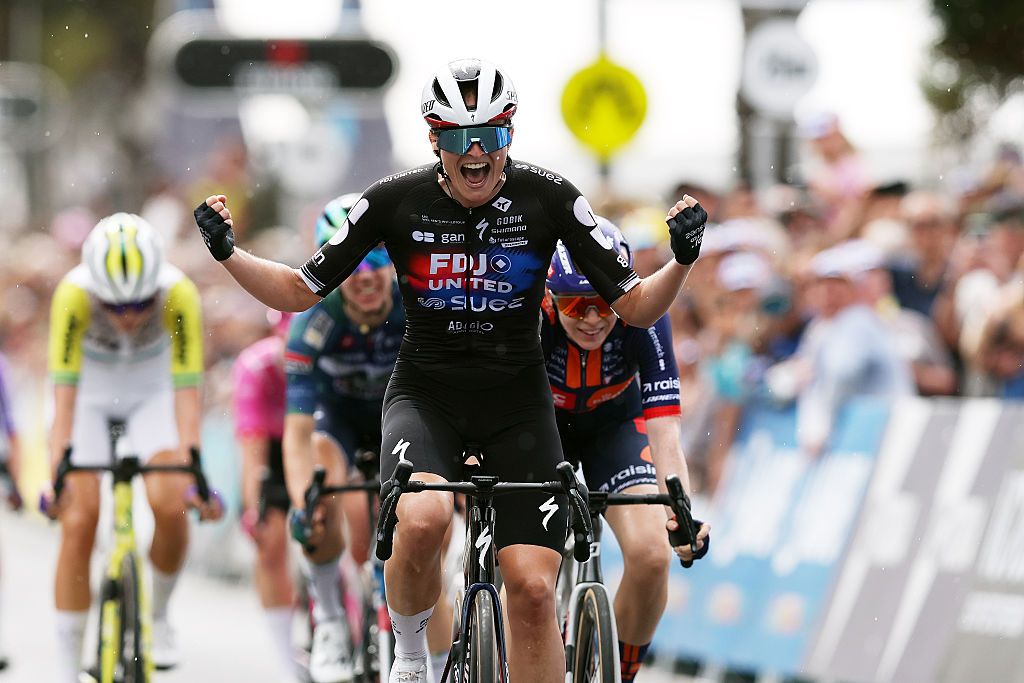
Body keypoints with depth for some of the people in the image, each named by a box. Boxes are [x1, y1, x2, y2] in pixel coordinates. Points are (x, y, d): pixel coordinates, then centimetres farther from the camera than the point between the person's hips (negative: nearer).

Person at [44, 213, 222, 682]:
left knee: (170, 506, -20)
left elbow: (187, 391, -33)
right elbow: (64, 392, -35)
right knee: (78, 521, -13)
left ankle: (158, 616, 8)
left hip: (151, 390, 1)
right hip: (92, 391, -1)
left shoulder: (179, 295, -32)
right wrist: (56, 474, -45)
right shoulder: (73, 295, -33)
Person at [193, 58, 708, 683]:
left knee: (533, 589, -12)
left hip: (518, 402, 1)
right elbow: (301, 291, 1)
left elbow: (635, 307, -7)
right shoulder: (396, 202, -9)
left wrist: (682, 260, -25)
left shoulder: (547, 198, -9)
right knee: (422, 520, -33)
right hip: (425, 395, -1)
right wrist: (228, 254, -14)